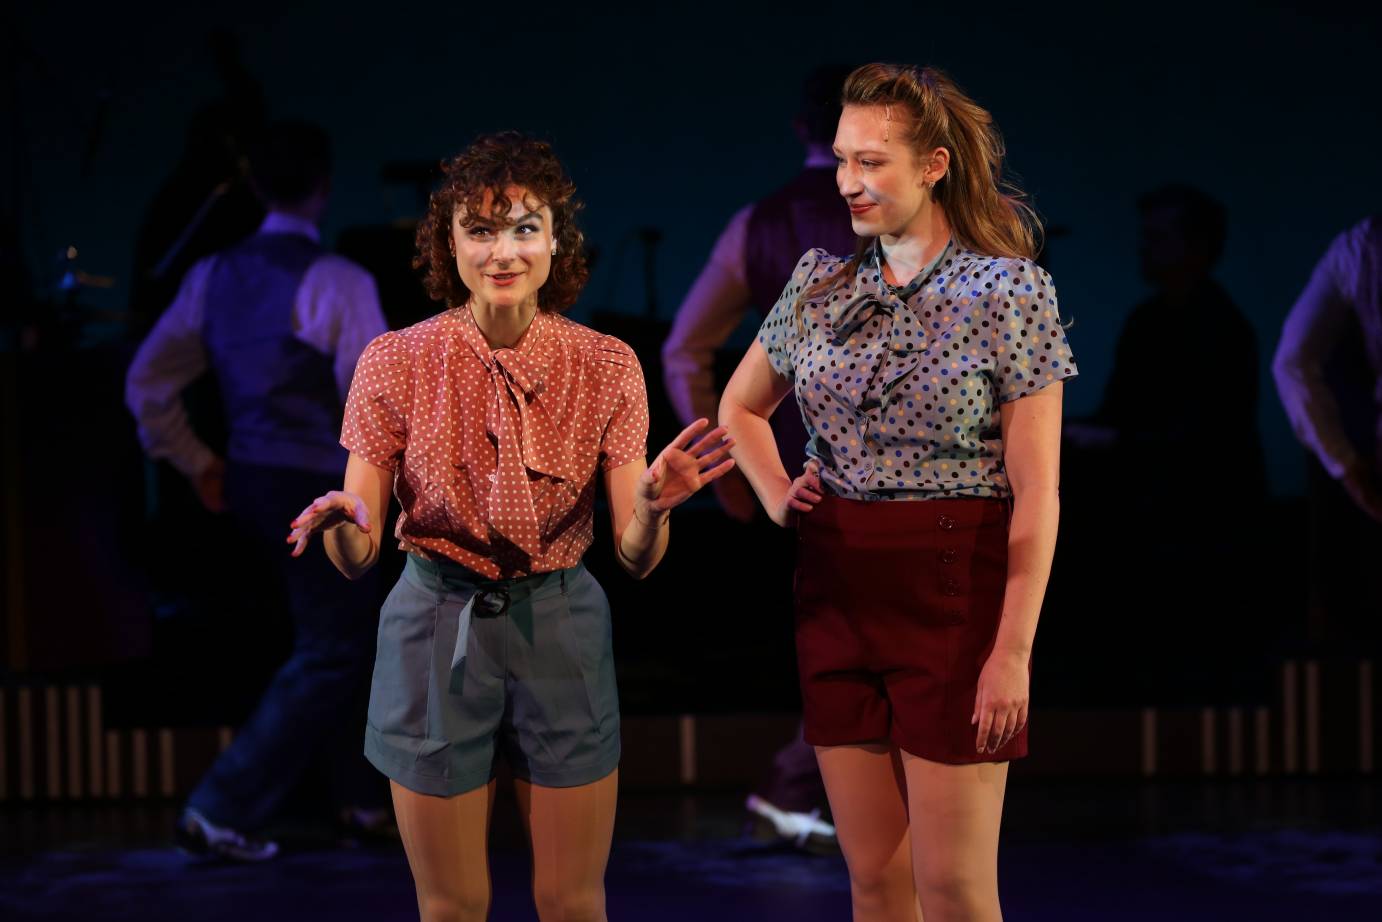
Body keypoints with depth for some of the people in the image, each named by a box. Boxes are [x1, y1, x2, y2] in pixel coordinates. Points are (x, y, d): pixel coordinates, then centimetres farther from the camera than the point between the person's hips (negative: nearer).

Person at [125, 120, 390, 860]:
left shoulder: (214, 276, 6)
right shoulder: (338, 283, -15)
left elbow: (147, 384, 9)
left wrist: (197, 465, 18)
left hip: (248, 485, 8)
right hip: (317, 488, -8)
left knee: (349, 635, 22)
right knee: (330, 656, 1)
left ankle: (367, 794, 31)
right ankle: (223, 810, -4)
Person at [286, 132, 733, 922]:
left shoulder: (607, 367, -4)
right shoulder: (396, 363, -8)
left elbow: (637, 558, -7)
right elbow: (358, 557, -6)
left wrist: (651, 507, -29)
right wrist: (341, 525, -29)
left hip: (561, 631, 1)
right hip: (438, 627, -1)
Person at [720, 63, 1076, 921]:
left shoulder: (1010, 292, -8)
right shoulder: (821, 282, 7)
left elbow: (1035, 493, -10)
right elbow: (741, 407, 25)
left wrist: (1014, 651, -15)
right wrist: (777, 496, 7)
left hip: (954, 592, -5)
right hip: (838, 590, 5)